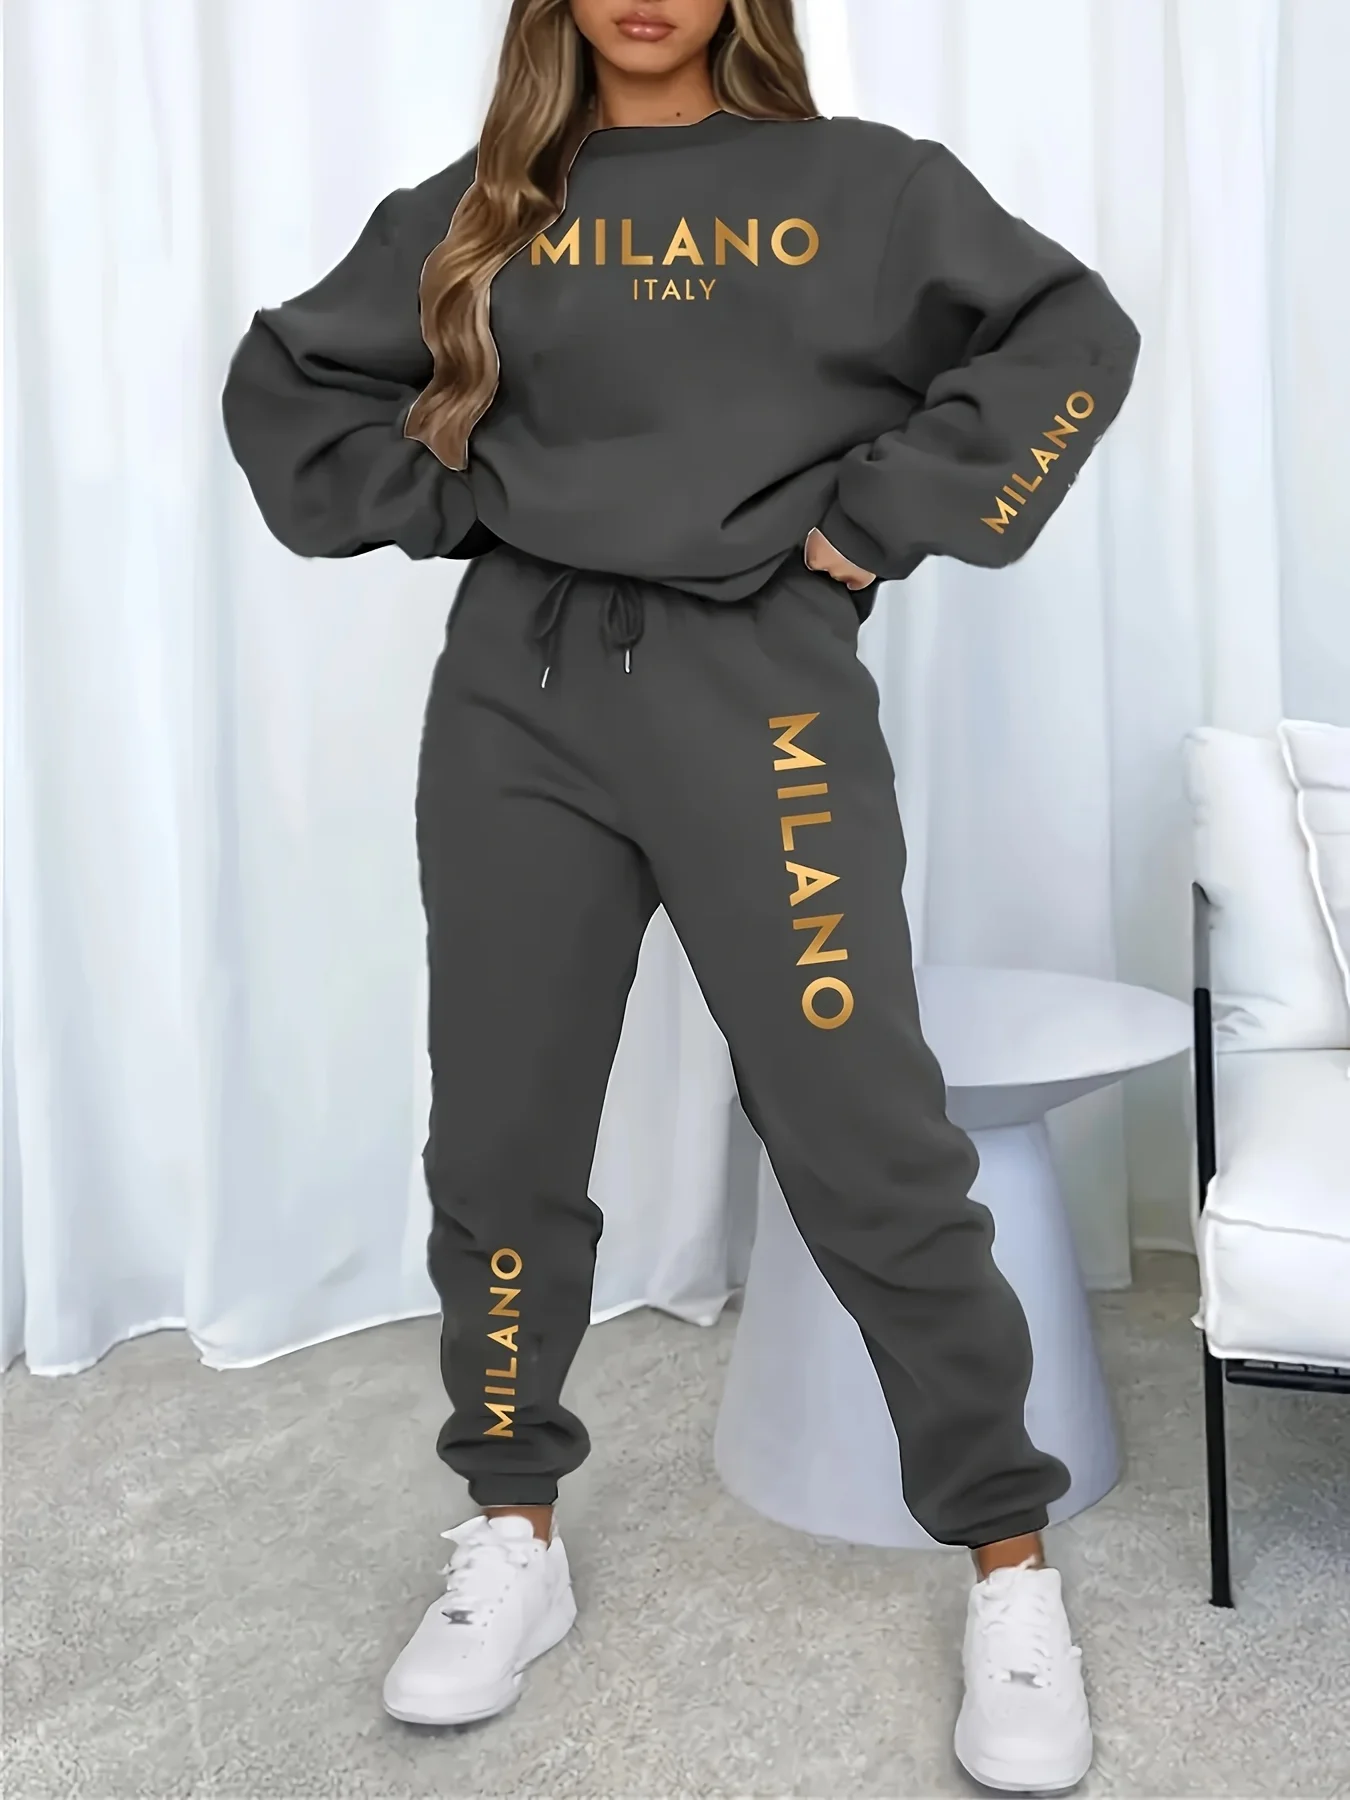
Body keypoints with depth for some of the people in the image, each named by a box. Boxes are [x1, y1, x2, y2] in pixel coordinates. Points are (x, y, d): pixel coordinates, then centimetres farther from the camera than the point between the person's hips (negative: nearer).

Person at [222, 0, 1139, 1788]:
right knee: (500, 1143, 7)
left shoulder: (854, 184, 9)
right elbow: (283, 382, 20)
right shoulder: (479, 207, 15)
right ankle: (514, 1540, 27)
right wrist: (441, 503, 5)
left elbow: (1076, 336, 4)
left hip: (758, 688, -3)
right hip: (516, 699, 3)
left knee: (871, 1151, -5)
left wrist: (883, 515, -4)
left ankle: (1012, 1571, 13)